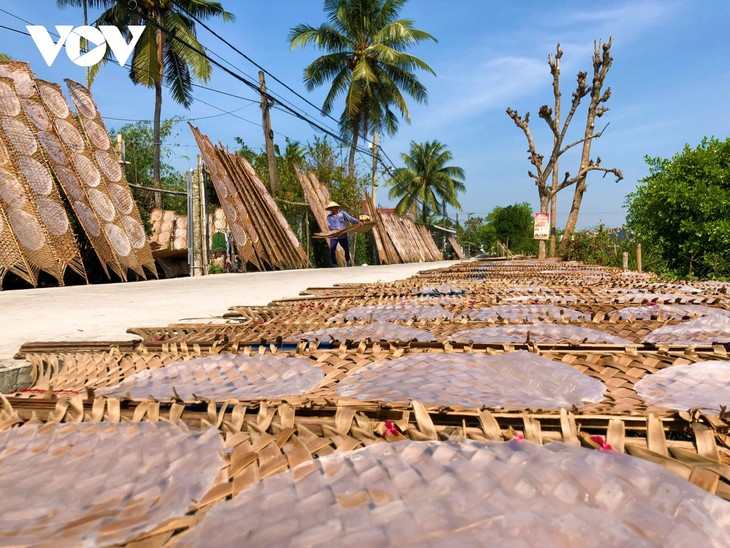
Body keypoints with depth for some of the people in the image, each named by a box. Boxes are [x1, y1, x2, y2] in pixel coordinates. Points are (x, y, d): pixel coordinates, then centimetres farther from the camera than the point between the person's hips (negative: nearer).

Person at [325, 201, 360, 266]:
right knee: (332, 250, -9)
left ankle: (348, 261, 32)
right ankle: (333, 264, 4)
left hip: (343, 235, 0)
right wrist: (336, 229, -22)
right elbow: (329, 226, -4)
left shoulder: (342, 213, 6)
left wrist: (358, 222, -15)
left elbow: (350, 218, -2)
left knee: (346, 249, 7)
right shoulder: (329, 217, 6)